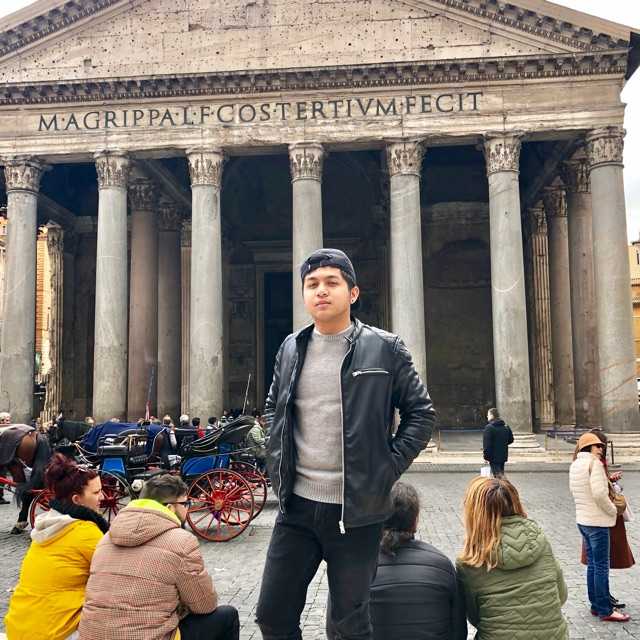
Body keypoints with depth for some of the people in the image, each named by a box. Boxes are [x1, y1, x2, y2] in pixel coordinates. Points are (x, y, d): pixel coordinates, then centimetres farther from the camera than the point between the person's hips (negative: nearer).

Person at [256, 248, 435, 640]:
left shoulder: (384, 349, -5)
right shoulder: (291, 348, 7)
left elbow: (422, 413, 0)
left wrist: (388, 468, -8)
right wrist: (278, 464, 10)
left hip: (357, 509, -4)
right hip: (297, 505, 4)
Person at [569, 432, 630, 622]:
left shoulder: (575, 465, 10)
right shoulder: (594, 463, -16)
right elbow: (599, 494, -25)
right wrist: (613, 511, -10)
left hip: (583, 519, 8)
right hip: (597, 521, -8)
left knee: (592, 564, 16)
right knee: (601, 566, -1)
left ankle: (596, 604, 23)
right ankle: (605, 610, 6)